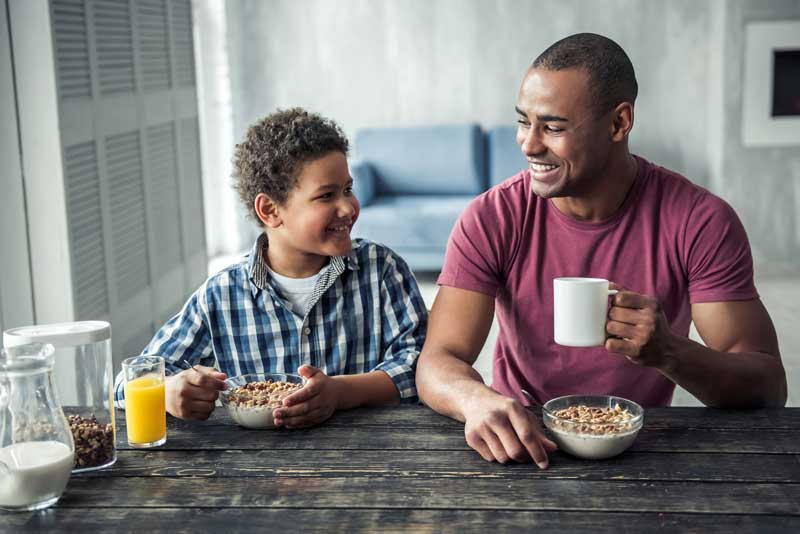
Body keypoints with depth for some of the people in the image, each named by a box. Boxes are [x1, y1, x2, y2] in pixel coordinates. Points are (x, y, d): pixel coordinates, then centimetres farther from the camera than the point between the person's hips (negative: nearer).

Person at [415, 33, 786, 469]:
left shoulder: (700, 222, -12)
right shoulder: (490, 220, -11)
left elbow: (768, 388, -12)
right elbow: (437, 363, -17)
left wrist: (668, 352, -33)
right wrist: (477, 399, -41)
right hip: (523, 445, 3)